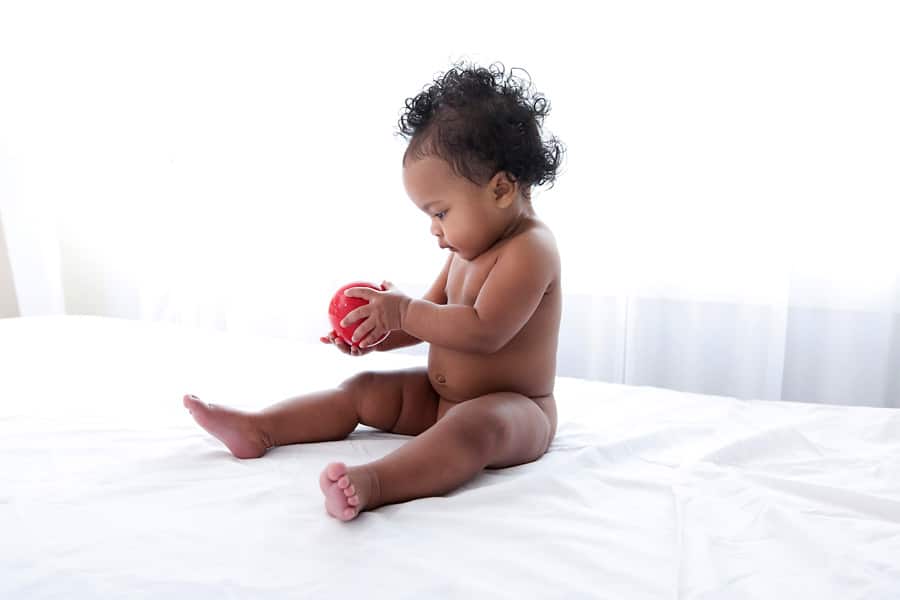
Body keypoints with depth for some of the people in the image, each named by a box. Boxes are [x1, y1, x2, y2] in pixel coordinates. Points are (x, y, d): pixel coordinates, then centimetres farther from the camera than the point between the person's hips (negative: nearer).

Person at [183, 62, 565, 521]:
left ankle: (371, 483, -60)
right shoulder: (469, 247, 10)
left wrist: (404, 311, -22)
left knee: (476, 426, -40)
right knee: (363, 389, 4)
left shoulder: (529, 250, -21)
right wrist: (380, 334, -2)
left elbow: (484, 331, -32)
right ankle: (257, 429, -1)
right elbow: (436, 314, 16)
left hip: (513, 408, -9)